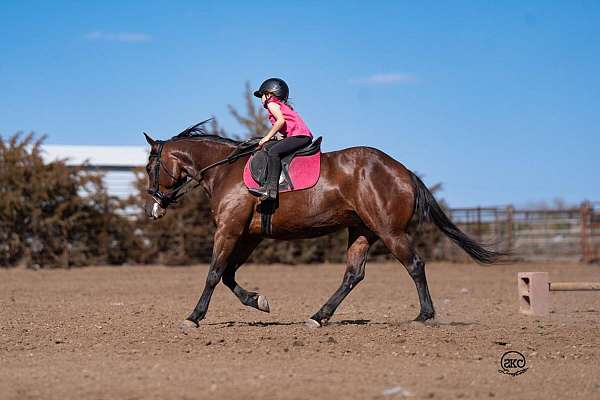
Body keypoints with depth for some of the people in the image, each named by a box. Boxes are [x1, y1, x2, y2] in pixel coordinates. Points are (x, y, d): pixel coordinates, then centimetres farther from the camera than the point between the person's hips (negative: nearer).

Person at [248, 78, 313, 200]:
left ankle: (271, 188, -36)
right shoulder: (283, 106, 32)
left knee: (273, 151, -23)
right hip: (305, 136, 11)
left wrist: (267, 137, -9)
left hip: (299, 135, -11)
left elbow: (281, 121, -14)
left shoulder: (272, 104, 3)